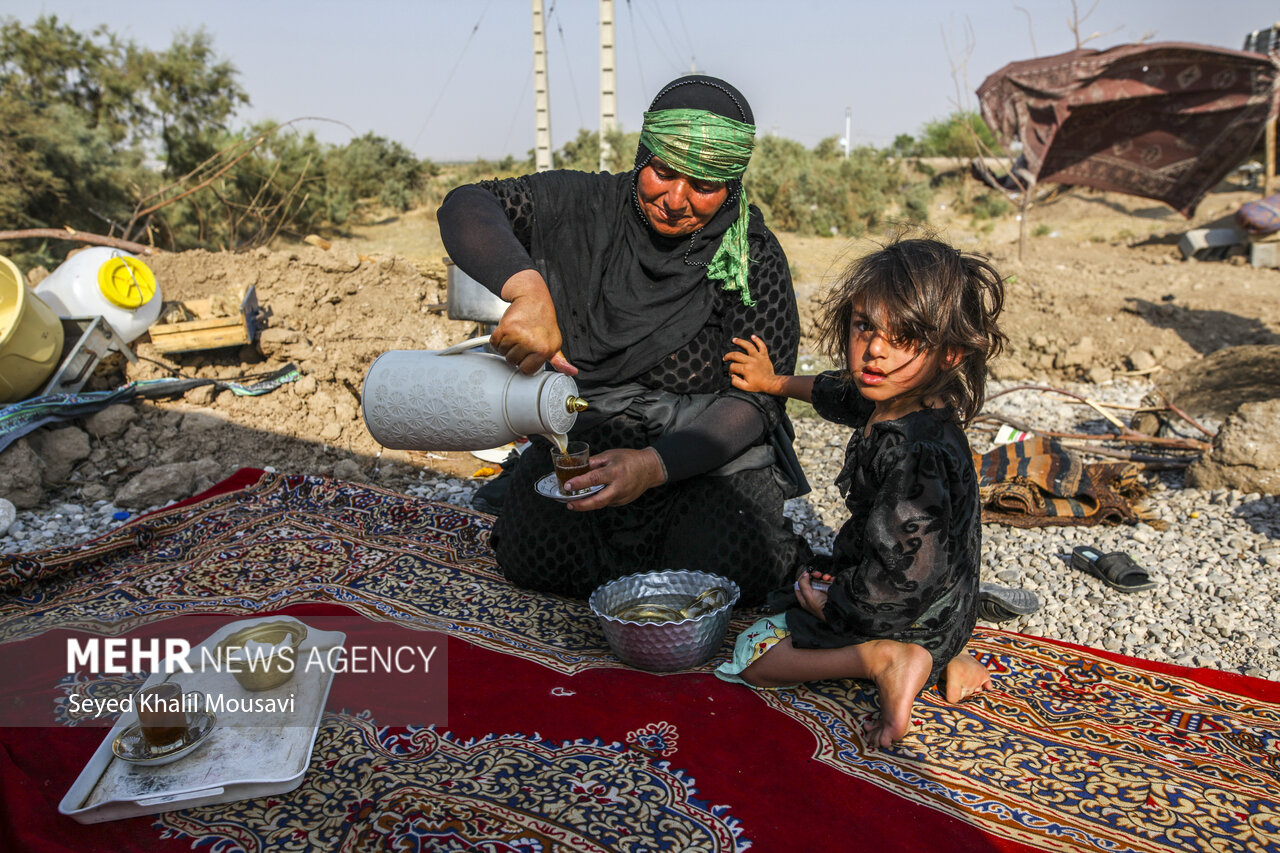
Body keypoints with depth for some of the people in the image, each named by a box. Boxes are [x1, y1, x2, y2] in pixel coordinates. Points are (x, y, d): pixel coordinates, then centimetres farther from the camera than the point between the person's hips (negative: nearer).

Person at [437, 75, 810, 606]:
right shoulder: (587, 208, -5)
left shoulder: (754, 258, -9)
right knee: (537, 554, -20)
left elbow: (756, 399, -13)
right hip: (581, 437, 2)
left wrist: (654, 464, -29)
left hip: (710, 454, -1)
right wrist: (526, 286, -36)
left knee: (726, 564, -26)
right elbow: (467, 206, -14)